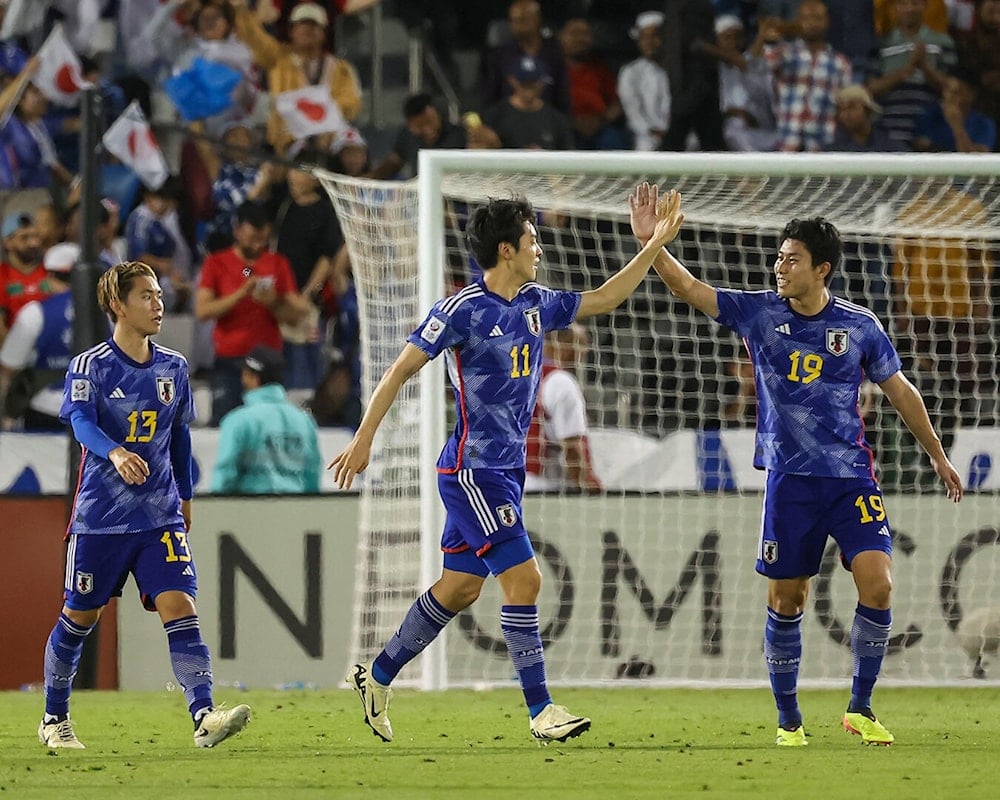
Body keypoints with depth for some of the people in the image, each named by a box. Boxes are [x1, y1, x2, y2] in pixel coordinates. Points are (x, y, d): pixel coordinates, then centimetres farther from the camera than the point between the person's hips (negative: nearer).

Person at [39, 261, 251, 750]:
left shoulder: (173, 368, 8)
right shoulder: (89, 366, -7)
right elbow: (82, 424, -23)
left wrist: (184, 497, 25)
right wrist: (116, 453, -43)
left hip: (161, 517, 3)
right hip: (100, 517, -3)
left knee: (179, 608, -14)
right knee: (79, 617, 8)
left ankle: (204, 717, -24)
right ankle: (54, 719, 26)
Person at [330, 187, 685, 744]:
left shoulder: (535, 304, 9)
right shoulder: (463, 310, -13)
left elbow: (604, 299, 22)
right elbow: (402, 369, -10)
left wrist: (656, 245, 16)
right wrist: (364, 440, -13)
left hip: (505, 470, 9)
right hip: (473, 470, -9)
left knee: (461, 588, 13)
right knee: (524, 578, -12)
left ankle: (379, 677, 26)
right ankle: (541, 710, -9)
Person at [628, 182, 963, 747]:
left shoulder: (859, 326, 0)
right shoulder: (760, 313, 2)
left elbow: (900, 391, 11)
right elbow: (690, 288, -3)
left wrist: (938, 456, 16)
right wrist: (650, 243, -18)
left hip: (852, 477, -1)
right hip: (790, 480, 1)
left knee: (877, 582, -16)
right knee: (785, 602, 3)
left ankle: (861, 709, -2)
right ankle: (788, 719, 18)